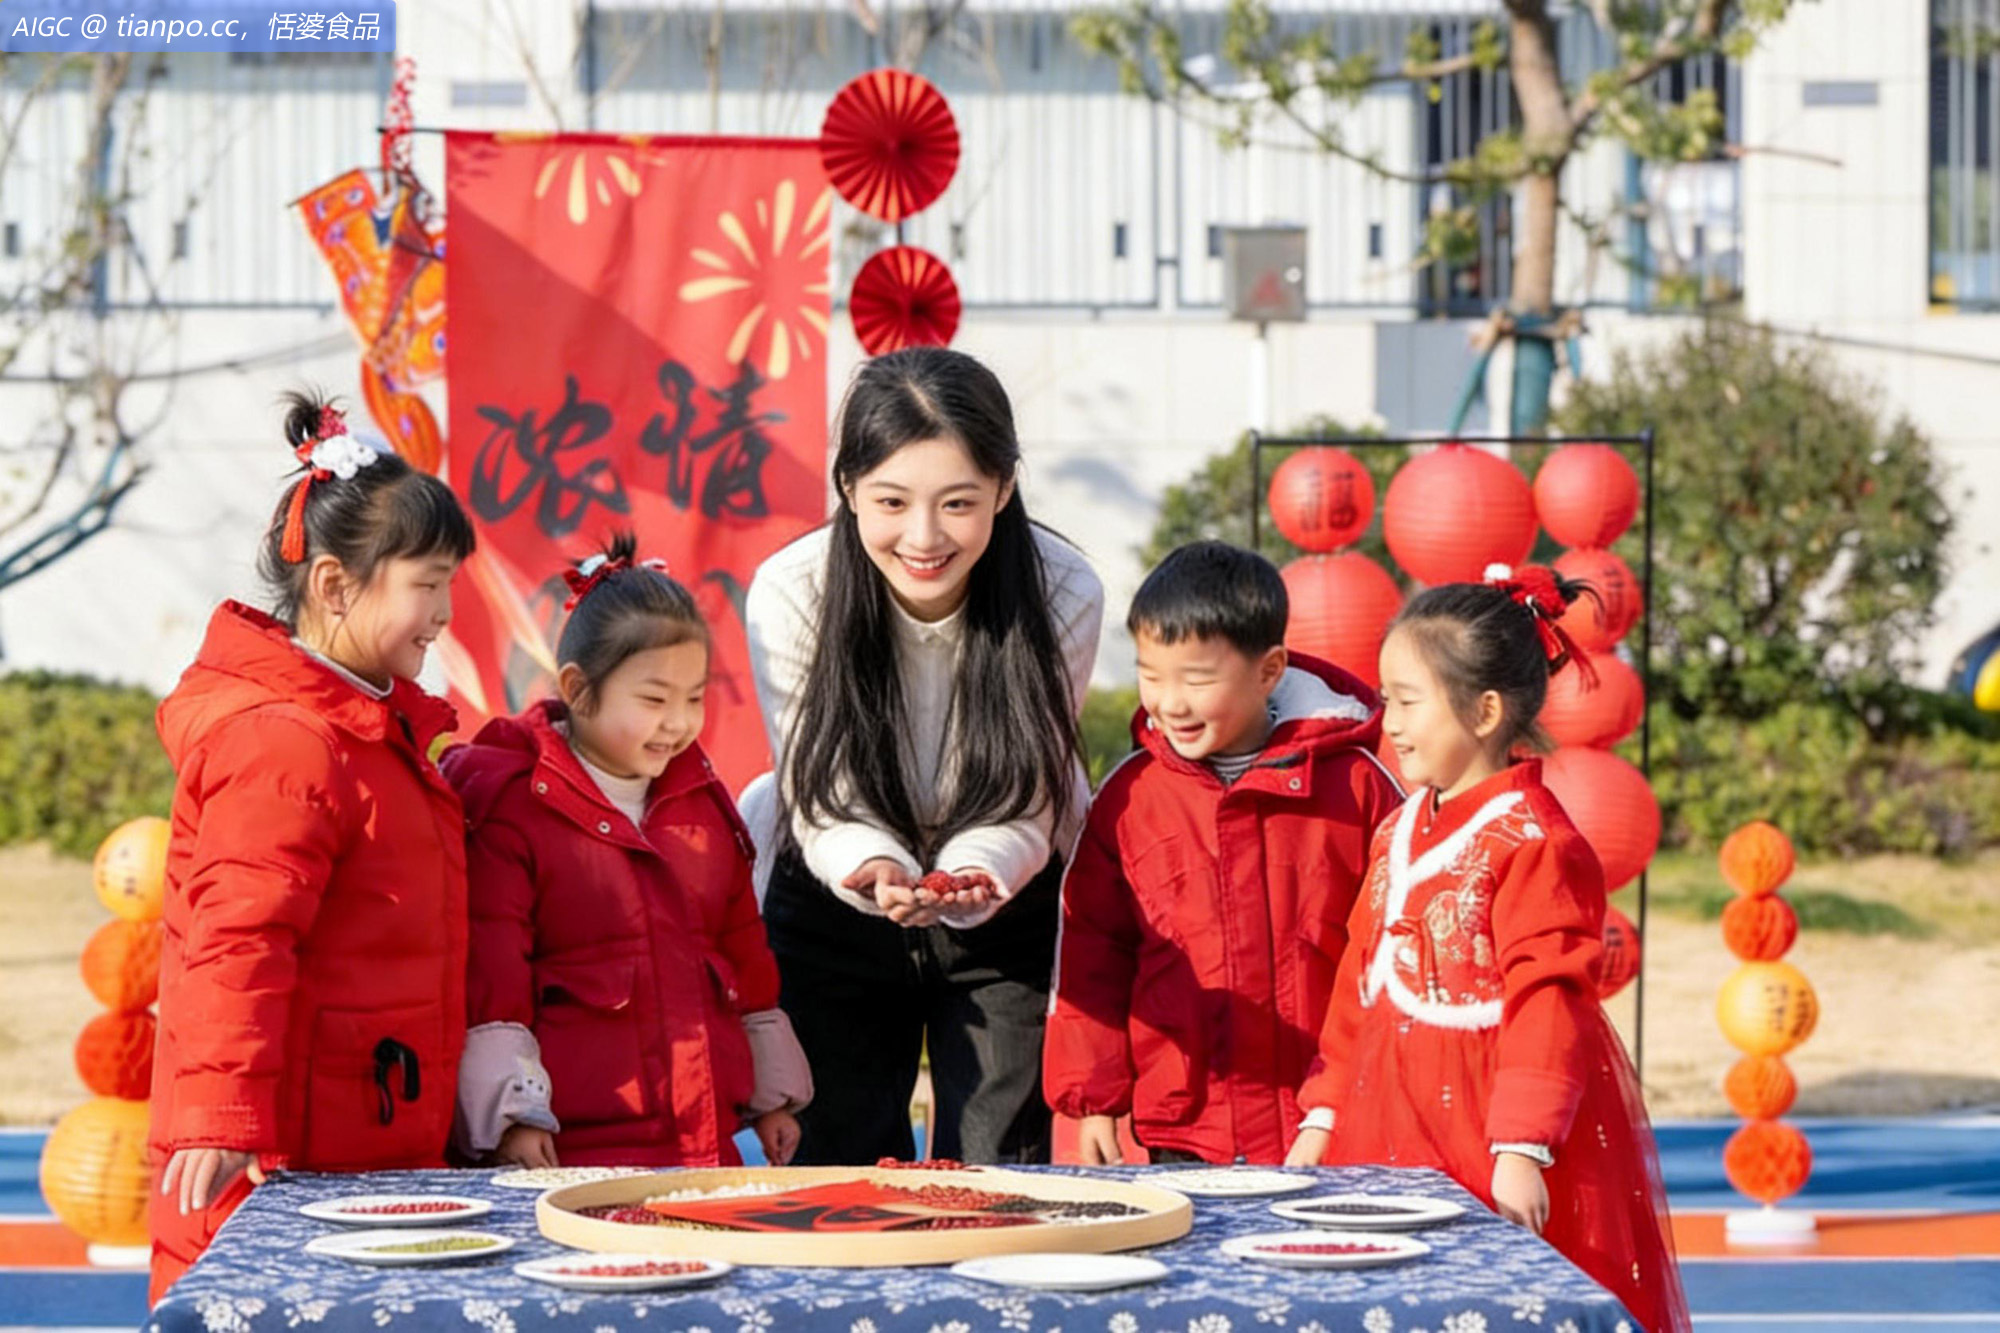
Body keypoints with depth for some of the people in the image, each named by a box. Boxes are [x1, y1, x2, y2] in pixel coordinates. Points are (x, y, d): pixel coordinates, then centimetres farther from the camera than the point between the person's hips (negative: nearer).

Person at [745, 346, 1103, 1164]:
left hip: (1011, 906, 0)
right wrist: (875, 873, -39)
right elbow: (824, 801, -17)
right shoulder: (790, 594, -22)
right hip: (835, 912, 0)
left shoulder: (1064, 597, -23)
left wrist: (972, 877, -38)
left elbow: (1025, 806, -16)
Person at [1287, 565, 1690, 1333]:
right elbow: (1361, 987, 17)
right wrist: (1322, 1119, 15)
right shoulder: (1400, 834, 12)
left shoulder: (1532, 840, -13)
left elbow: (1546, 1005, -17)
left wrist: (1521, 1150, -21)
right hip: (1402, 1134, 8)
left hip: (1492, 1143, -8)